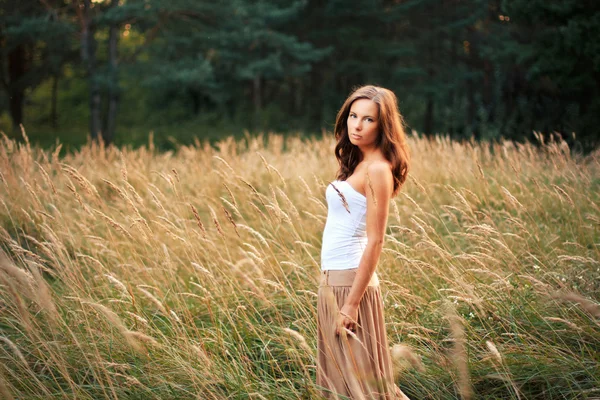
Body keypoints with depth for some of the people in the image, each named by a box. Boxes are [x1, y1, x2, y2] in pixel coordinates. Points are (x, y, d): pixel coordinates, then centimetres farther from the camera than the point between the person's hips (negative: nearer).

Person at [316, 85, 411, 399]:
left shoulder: (378, 168, -14)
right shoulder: (357, 162, 13)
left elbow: (374, 242, -18)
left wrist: (352, 303, -20)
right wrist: (333, 292, 15)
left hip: (350, 282, -9)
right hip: (333, 280, 9)